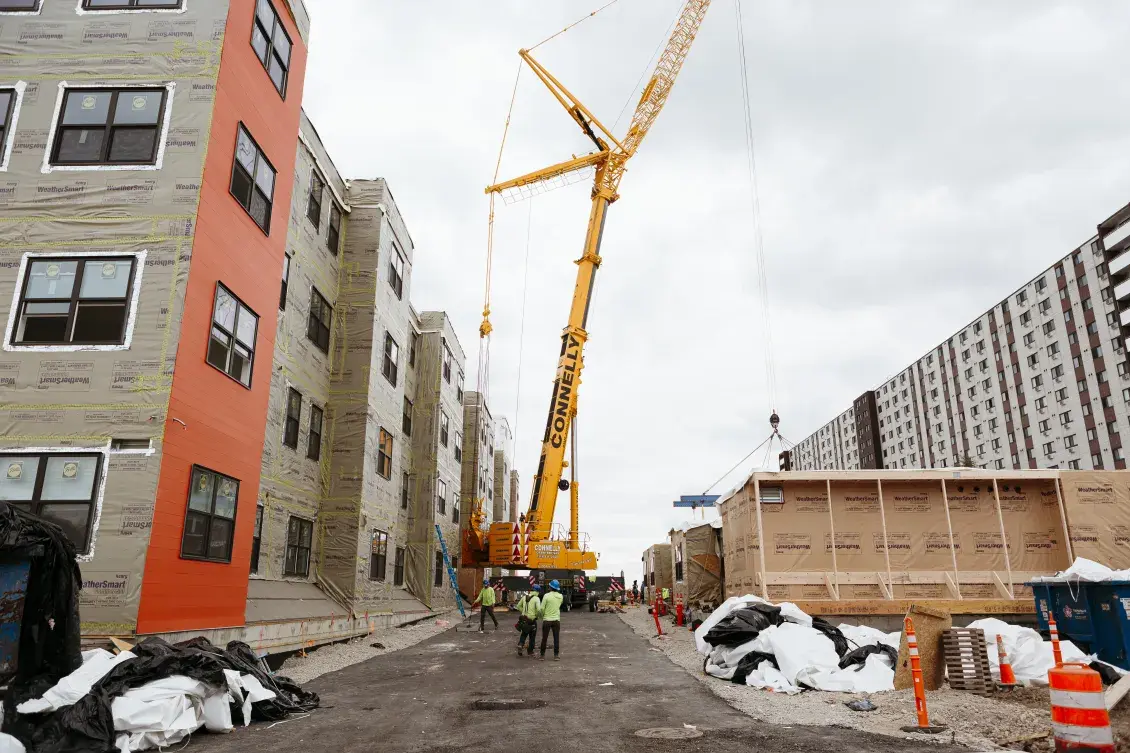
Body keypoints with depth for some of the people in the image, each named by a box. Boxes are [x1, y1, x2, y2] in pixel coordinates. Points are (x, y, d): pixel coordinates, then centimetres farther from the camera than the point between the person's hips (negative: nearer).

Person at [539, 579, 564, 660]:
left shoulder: (547, 596, -12)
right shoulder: (560, 596, 0)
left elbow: (542, 609, -11)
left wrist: (540, 615, 7)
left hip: (547, 620, -2)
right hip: (556, 620, 2)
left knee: (544, 638, 9)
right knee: (556, 639, 8)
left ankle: (542, 655, 16)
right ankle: (556, 655, 7)